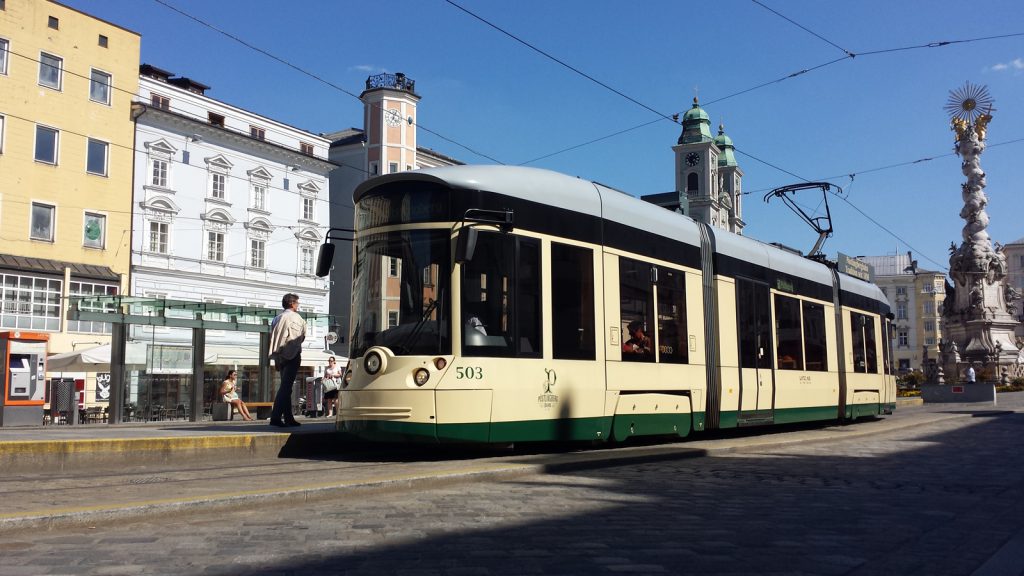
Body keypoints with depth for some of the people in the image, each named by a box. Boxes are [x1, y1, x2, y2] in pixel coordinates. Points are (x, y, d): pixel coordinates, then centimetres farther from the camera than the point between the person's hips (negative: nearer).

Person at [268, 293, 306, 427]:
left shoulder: (277, 318, 14)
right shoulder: (296, 317, -6)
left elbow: (272, 337, 11)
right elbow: (302, 337, -5)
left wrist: (276, 357, 10)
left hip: (280, 356, 7)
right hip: (292, 355, -7)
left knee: (285, 386, 12)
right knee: (286, 387, -9)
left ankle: (288, 418, 14)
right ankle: (275, 417, -16)